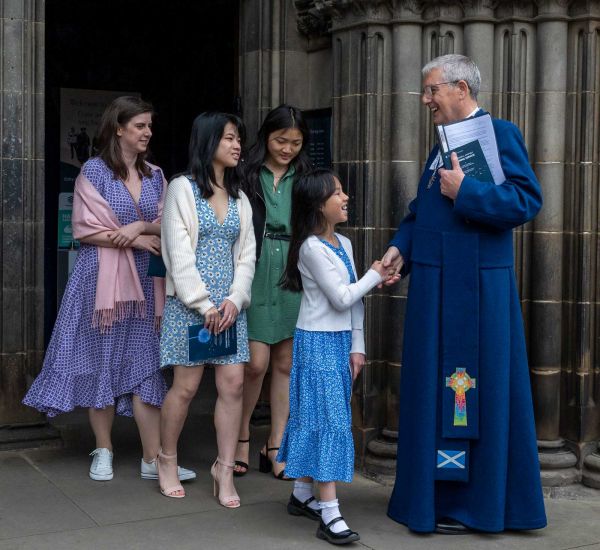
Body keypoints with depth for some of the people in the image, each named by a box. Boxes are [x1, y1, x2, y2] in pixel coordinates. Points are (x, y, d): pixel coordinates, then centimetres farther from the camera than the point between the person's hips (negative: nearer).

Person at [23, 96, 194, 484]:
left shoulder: (155, 176, 12)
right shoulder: (94, 171, -2)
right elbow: (86, 229, -8)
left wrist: (141, 226, -13)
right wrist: (137, 241, -11)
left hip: (144, 281, 4)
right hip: (101, 280, -3)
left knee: (144, 365, 1)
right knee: (102, 362, 3)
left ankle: (153, 459, 1)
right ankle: (103, 451, 17)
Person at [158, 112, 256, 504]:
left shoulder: (239, 196, 13)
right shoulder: (183, 188, -3)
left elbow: (246, 254, 9)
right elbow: (179, 254, -9)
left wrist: (234, 300, -6)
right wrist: (205, 305, -14)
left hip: (230, 305, 5)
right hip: (190, 303, -5)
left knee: (233, 384, -1)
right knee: (186, 387, 0)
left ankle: (225, 470, 10)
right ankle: (167, 460, 21)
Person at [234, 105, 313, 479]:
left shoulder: (305, 178, 10)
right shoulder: (247, 175, 0)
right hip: (256, 272, -3)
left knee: (286, 364, 6)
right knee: (257, 363, -6)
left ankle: (275, 448, 16)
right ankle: (241, 437, 17)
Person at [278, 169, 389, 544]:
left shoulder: (344, 244, 11)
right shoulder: (312, 248, -15)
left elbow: (354, 301, 13)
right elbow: (341, 298, -17)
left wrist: (356, 346, 9)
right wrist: (375, 275, -4)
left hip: (341, 341, 8)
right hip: (318, 342, -8)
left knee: (314, 419, 12)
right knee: (329, 420, -9)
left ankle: (302, 495, 23)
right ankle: (329, 513, -7)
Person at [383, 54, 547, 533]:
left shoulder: (499, 134, -7)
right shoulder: (443, 144, 17)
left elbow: (528, 199, -17)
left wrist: (464, 191, -20)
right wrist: (401, 247, 7)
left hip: (475, 290, -8)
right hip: (435, 287, 9)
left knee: (475, 393, 0)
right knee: (435, 390, 13)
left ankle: (473, 503, 11)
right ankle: (437, 492, 25)